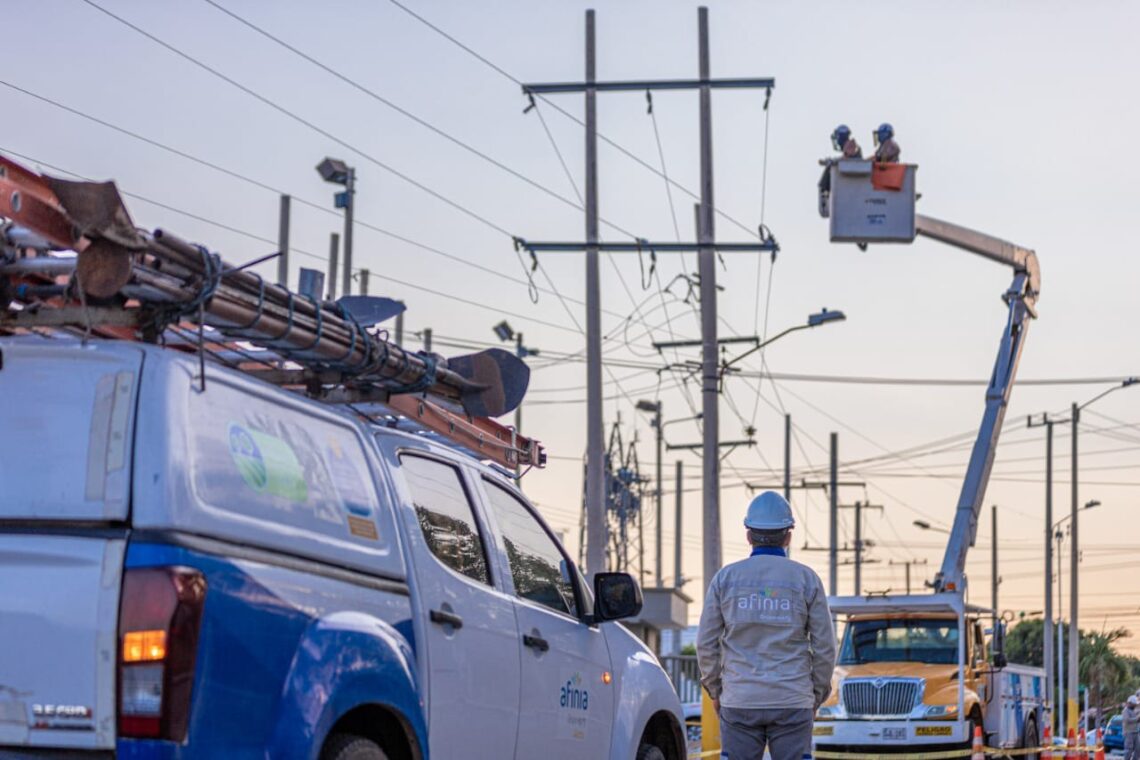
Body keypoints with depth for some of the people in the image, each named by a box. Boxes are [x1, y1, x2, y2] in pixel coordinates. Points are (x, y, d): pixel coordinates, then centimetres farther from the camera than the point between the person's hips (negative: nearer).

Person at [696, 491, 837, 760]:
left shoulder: (726, 577, 2)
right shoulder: (806, 579, 0)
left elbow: (706, 644, 2)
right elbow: (824, 646, 0)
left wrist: (715, 691, 14)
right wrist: (817, 695, 12)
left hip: (739, 702, 1)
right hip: (793, 702, -1)